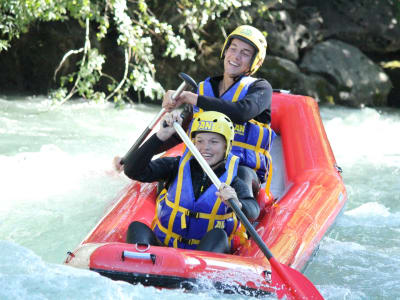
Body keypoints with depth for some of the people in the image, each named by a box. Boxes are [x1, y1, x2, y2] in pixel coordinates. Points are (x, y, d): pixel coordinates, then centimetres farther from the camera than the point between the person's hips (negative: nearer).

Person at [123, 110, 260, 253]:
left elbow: (253, 212, -21)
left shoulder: (233, 182, -2)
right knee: (137, 228, -22)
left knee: (217, 236, -30)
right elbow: (132, 171, -8)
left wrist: (237, 204, -45)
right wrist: (161, 136, -15)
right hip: (163, 248, 2)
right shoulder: (177, 166, 3)